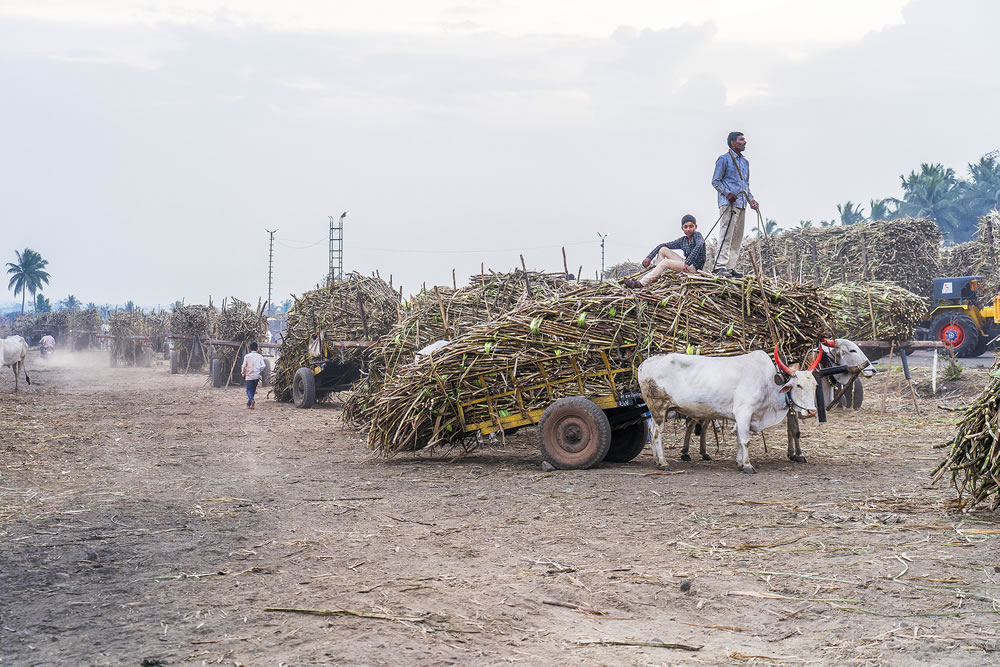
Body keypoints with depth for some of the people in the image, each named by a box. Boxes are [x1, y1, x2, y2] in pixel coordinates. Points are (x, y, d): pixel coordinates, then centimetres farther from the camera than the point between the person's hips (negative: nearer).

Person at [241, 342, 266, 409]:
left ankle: (252, 400, -28)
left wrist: (243, 373, 12)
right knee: (253, 390, 14)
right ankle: (249, 404, 16)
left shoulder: (247, 356, -5)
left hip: (249, 376, -3)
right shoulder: (260, 356, 1)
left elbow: (244, 366, -5)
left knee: (249, 390, 0)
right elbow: (263, 366, -4)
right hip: (257, 376, 3)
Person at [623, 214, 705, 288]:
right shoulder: (682, 240, 11)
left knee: (665, 262, -23)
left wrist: (687, 263, -38)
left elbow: (699, 246, -31)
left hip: (695, 267, -8)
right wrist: (649, 257, 1)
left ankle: (641, 283, -25)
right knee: (663, 249, 3)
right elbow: (662, 245, 12)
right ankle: (655, 277, -5)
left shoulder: (697, 235, -8)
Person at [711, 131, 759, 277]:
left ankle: (730, 267, 8)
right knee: (726, 233, -16)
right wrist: (728, 194, -19)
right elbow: (715, 181, -6)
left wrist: (751, 200, 12)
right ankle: (719, 266, -19)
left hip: (741, 204, 8)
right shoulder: (724, 159, -1)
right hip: (728, 203, -8)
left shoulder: (745, 162, 22)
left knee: (737, 237, 5)